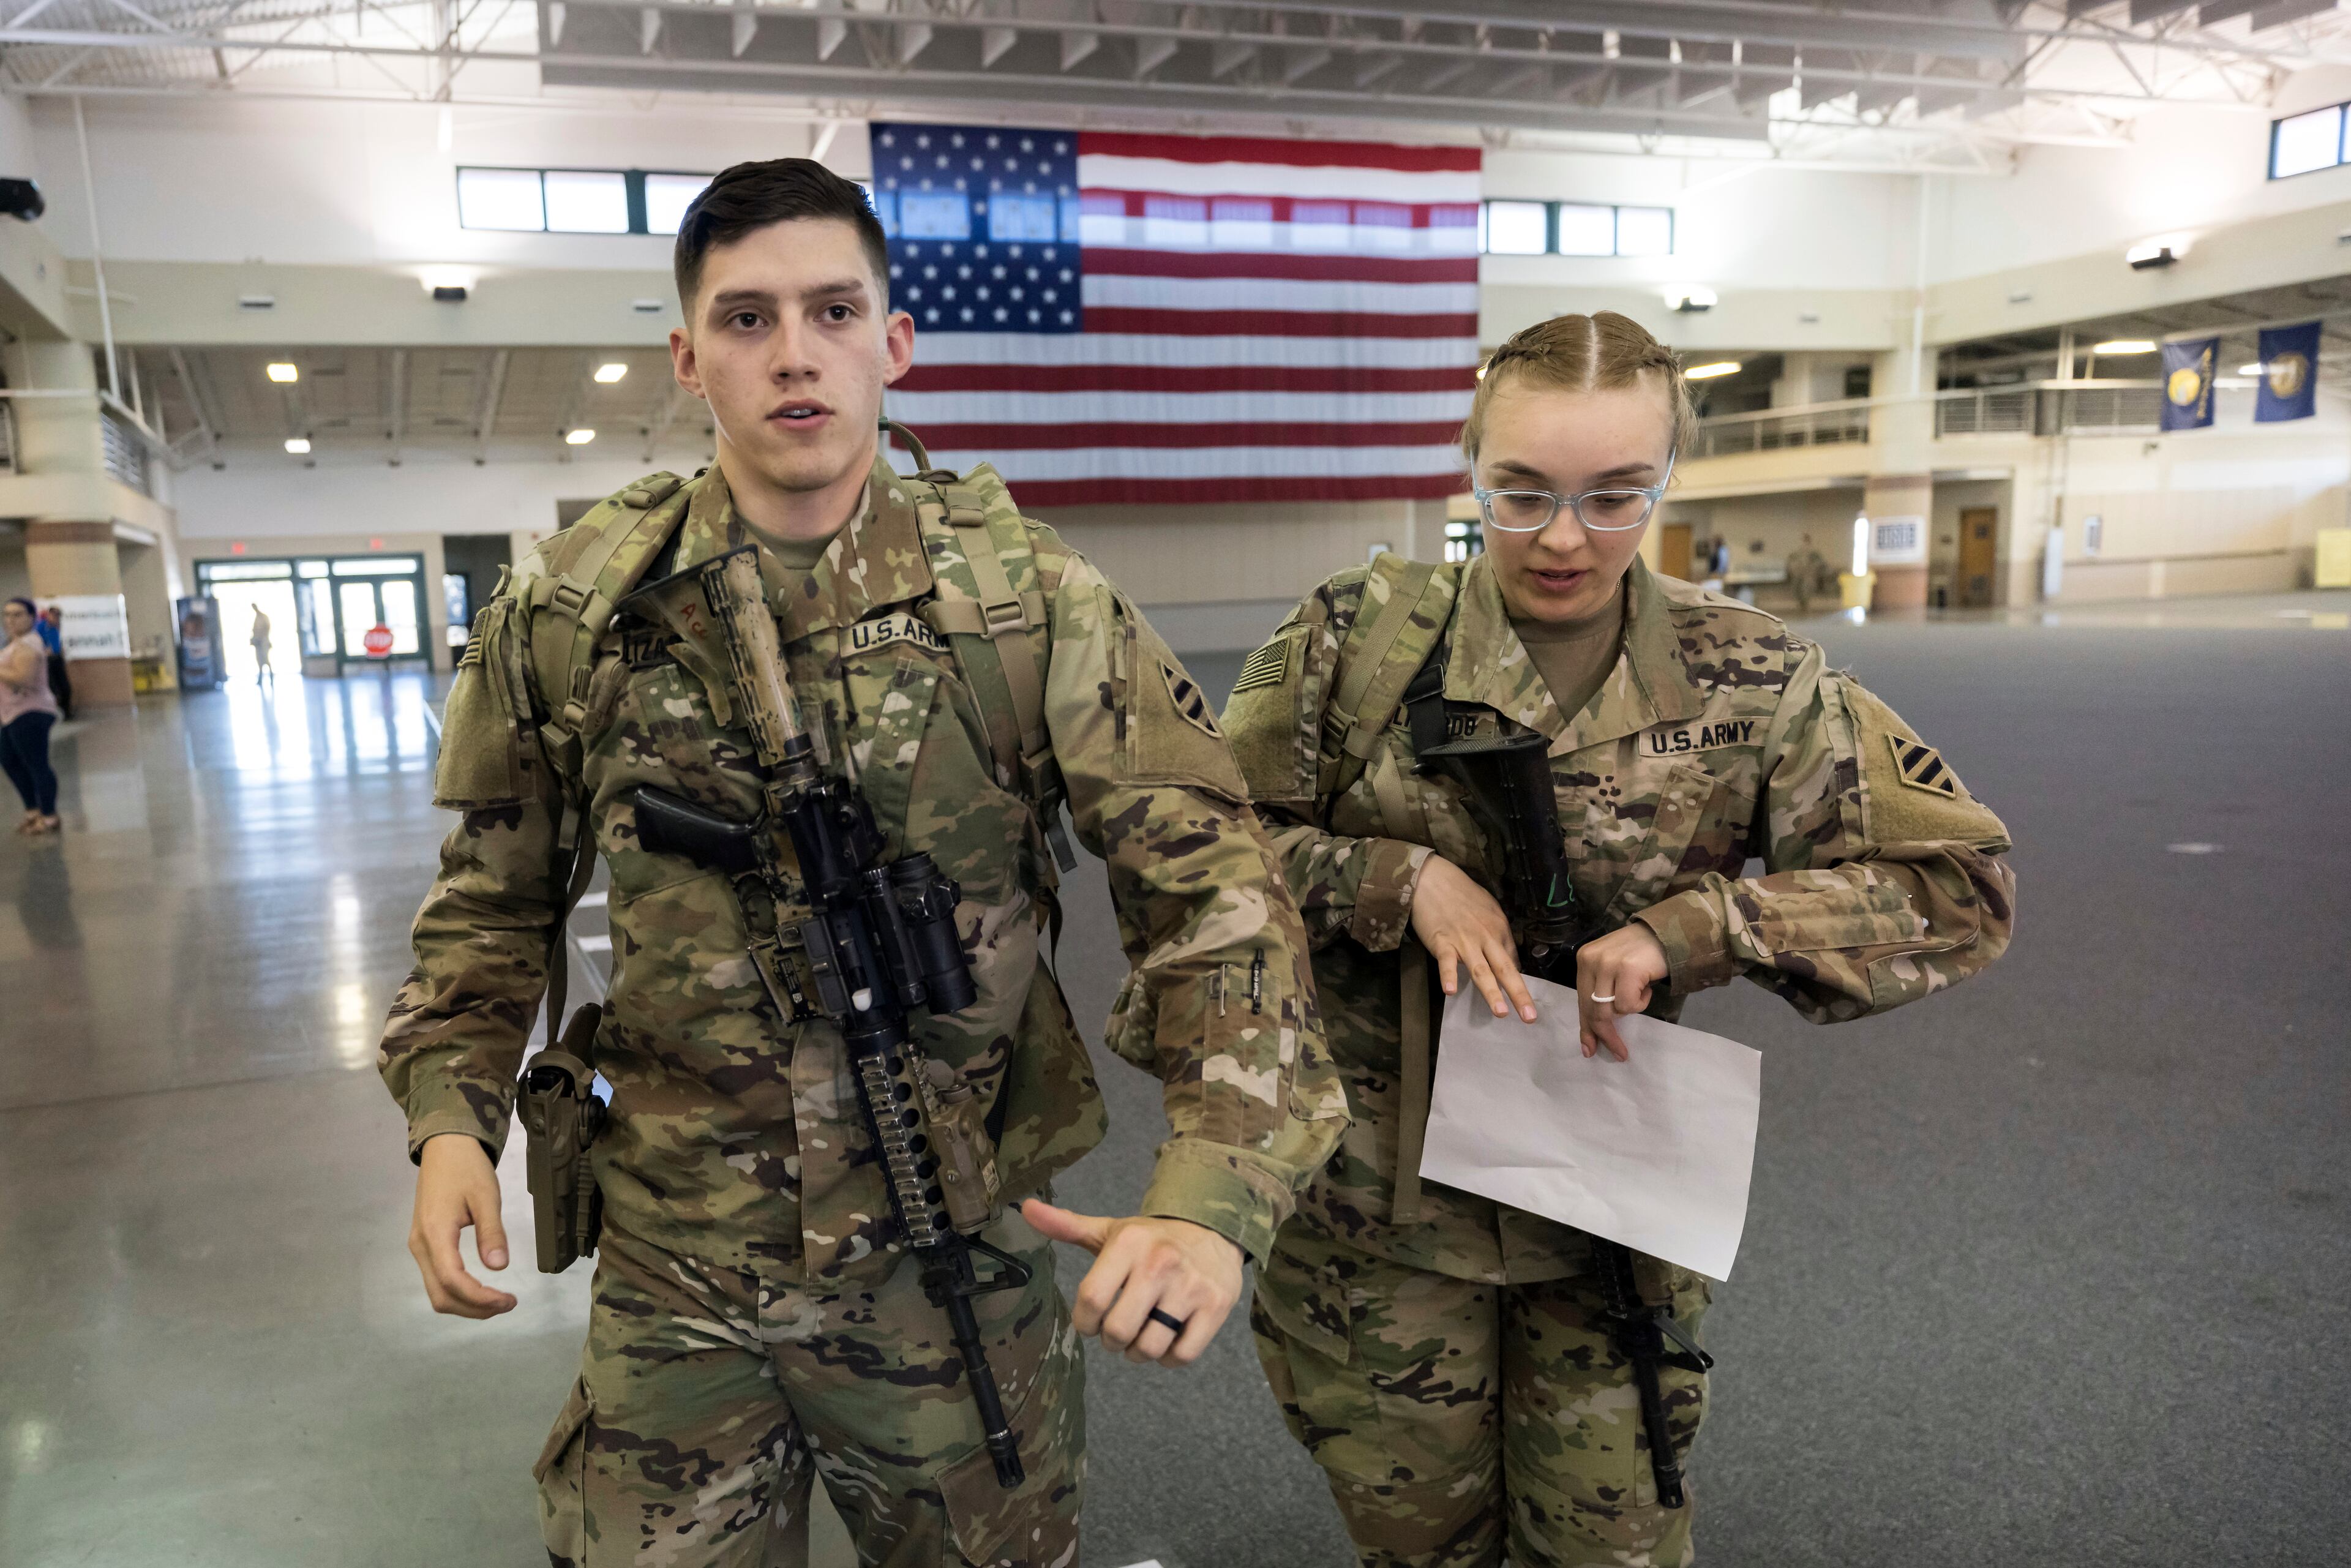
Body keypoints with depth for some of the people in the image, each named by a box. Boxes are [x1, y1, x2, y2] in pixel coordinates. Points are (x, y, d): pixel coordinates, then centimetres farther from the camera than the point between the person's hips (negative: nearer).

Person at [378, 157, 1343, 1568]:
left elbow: (1212, 879, -14)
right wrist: (452, 1116, -5)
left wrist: (1215, 1196, -25)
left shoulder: (1026, 595, -10)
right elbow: (497, 892, 9)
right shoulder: (574, 611, -3)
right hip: (673, 1285, 1)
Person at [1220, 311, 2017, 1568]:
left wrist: (1697, 924, -20)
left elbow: (1960, 884, -6)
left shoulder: (1749, 683, -8)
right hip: (1379, 1203, 0)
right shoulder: (1356, 637, -10)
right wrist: (1401, 876, -22)